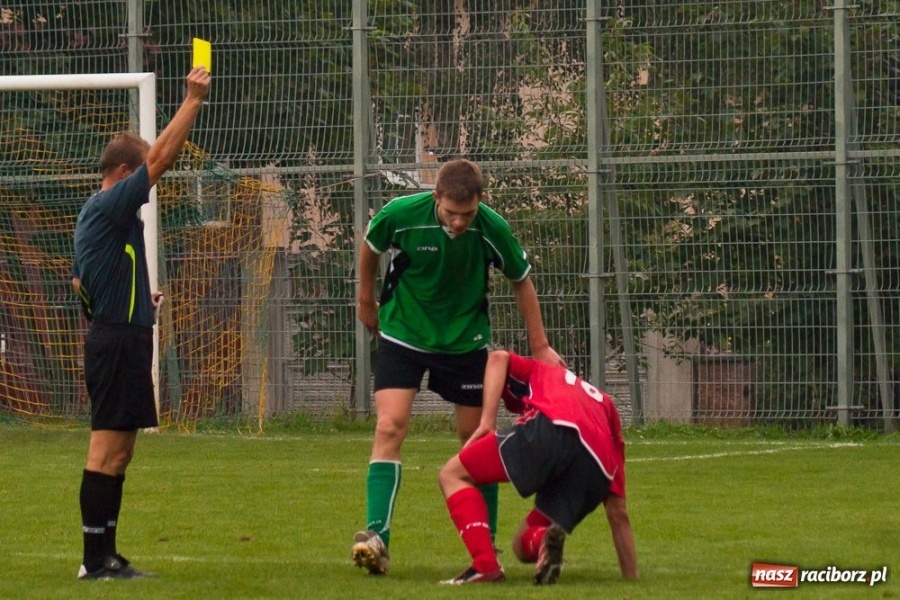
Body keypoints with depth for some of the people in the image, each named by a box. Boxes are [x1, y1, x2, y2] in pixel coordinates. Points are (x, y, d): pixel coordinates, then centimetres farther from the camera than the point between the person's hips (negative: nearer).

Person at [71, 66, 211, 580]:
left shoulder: (95, 214, 19)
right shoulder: (110, 207, -11)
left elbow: (81, 282, 28)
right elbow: (162, 158, -18)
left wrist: (139, 297, 20)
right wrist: (194, 100, -16)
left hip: (113, 340, 11)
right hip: (119, 341, -11)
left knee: (118, 453, 12)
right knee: (107, 451, -10)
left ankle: (103, 556, 15)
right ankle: (97, 559, -10)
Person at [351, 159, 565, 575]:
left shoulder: (492, 229, -20)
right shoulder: (400, 214, -22)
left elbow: (521, 280, -2)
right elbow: (370, 245, 2)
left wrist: (540, 346, 1)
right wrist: (366, 299, 14)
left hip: (465, 340, 1)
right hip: (403, 334, -1)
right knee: (389, 428, -16)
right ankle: (377, 538, -21)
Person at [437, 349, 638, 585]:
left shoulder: (537, 373, 38)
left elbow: (499, 358, 12)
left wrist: (487, 423, 8)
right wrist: (632, 578, 38)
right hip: (595, 471, 4)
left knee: (453, 475, 15)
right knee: (522, 545, 23)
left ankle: (486, 567, -7)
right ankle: (543, 542, -15)